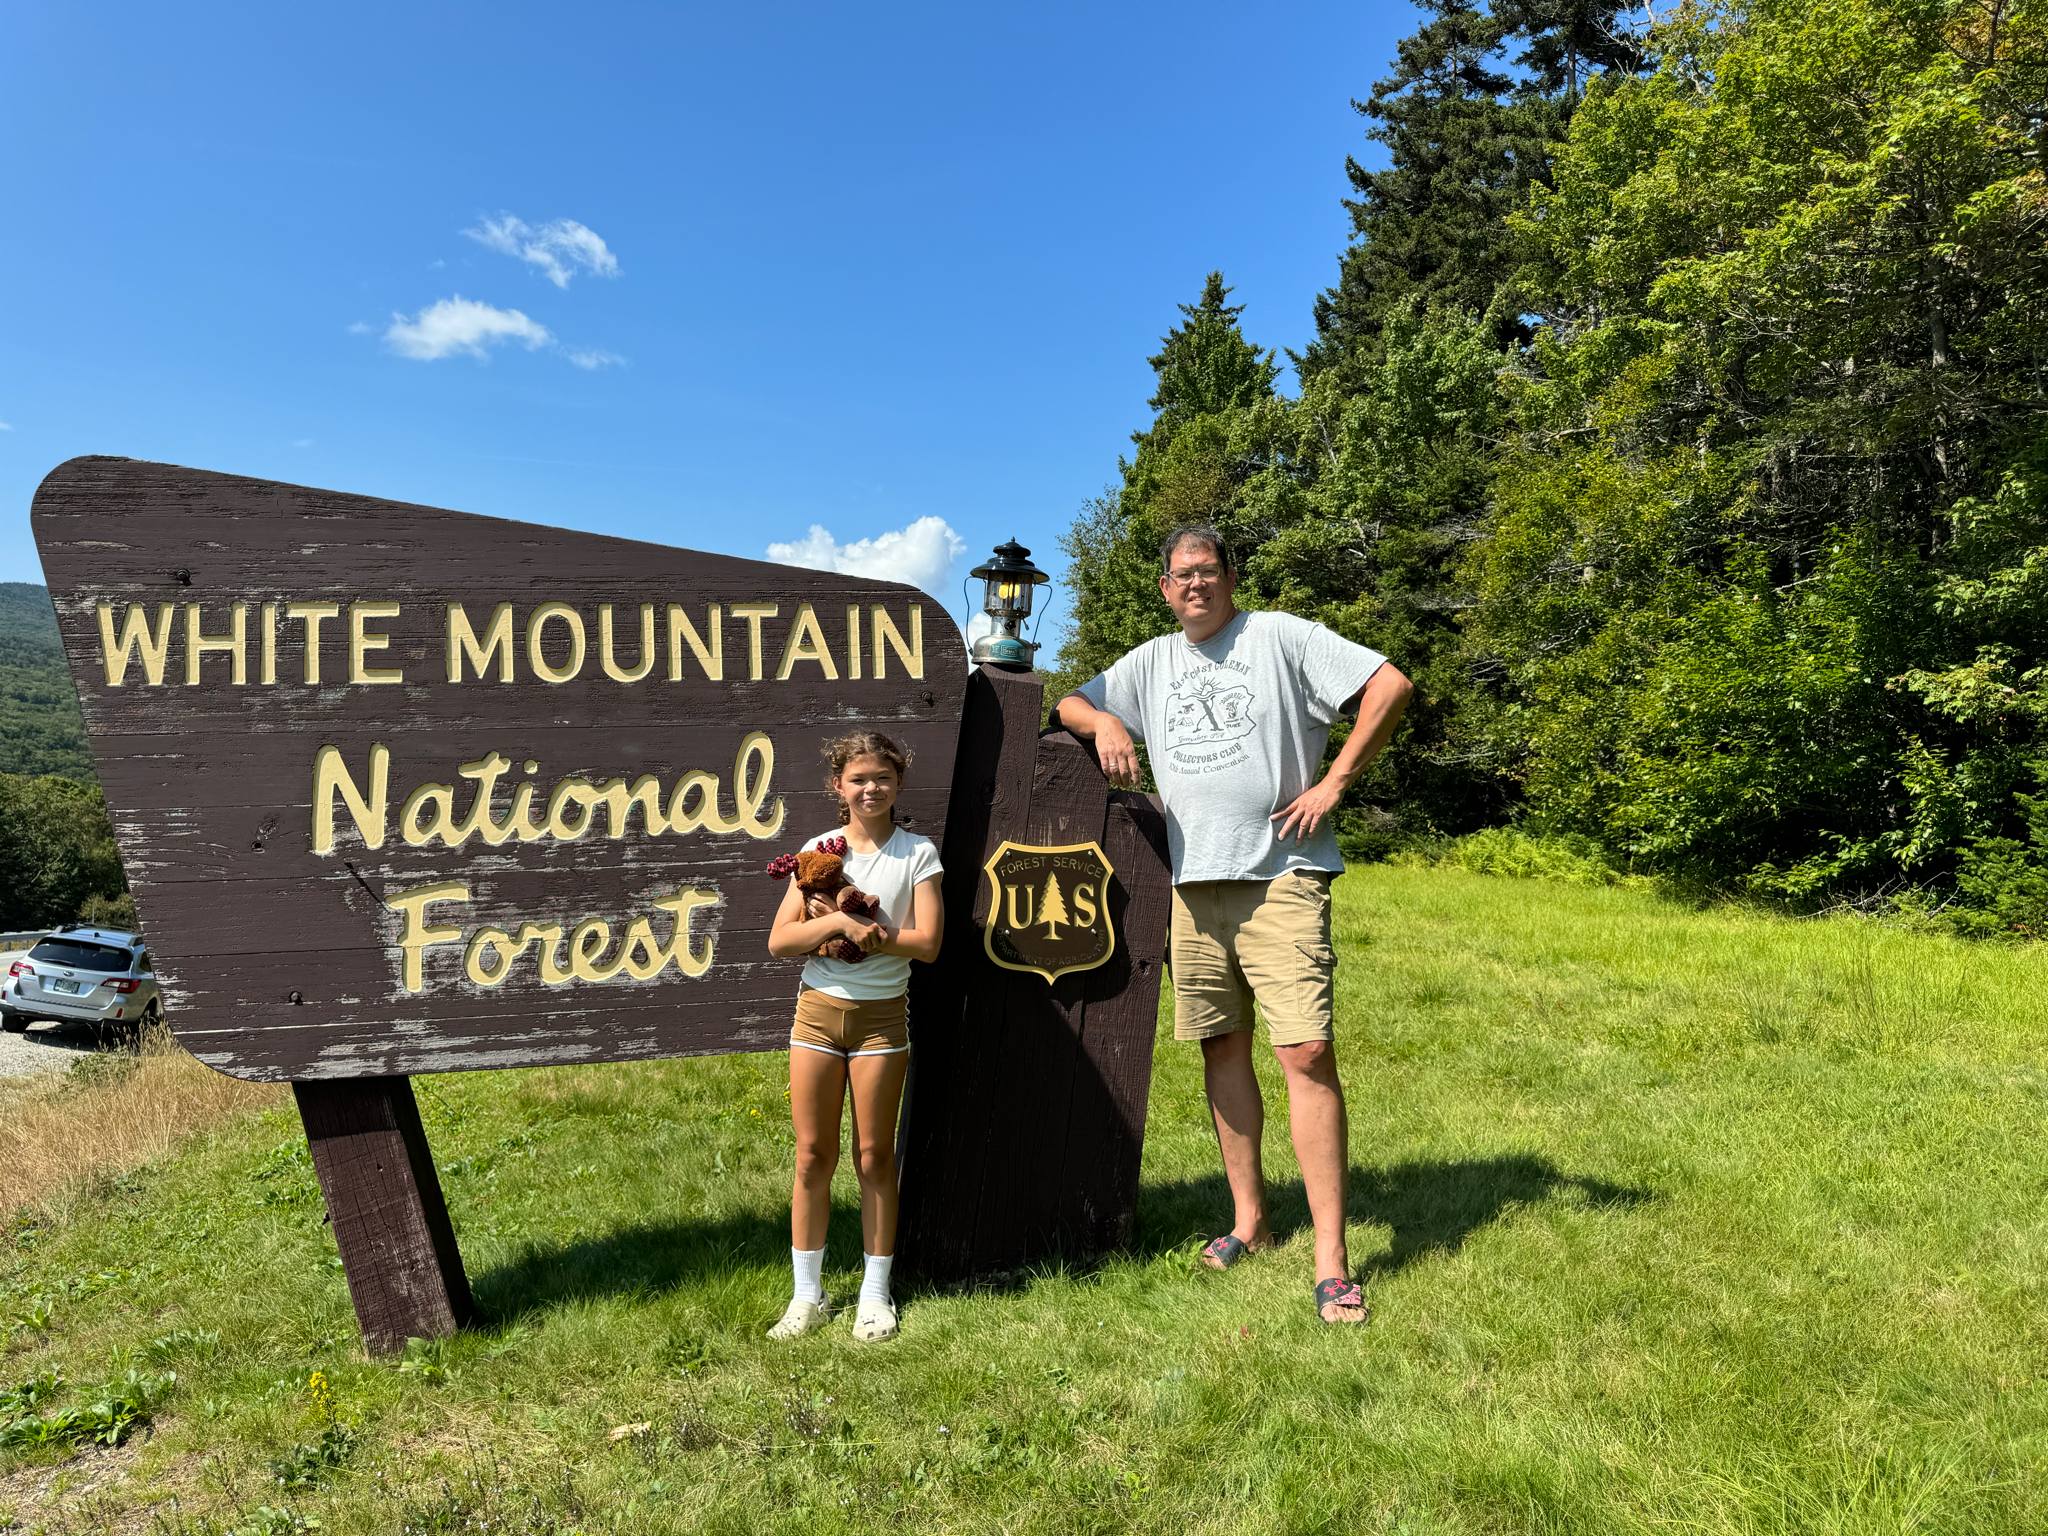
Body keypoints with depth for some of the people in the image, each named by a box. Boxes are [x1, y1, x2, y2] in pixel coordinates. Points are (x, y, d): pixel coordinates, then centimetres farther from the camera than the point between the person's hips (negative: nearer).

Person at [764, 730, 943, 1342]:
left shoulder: (917, 852, -2)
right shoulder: (819, 849, 3)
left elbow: (927, 942, -11)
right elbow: (779, 941, -3)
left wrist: (863, 933, -17)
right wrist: (839, 921, -18)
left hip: (881, 1016, -2)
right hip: (817, 1009, 2)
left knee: (875, 1156, 6)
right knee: (812, 1156, 6)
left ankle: (876, 1296, 19)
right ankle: (807, 1296, 18)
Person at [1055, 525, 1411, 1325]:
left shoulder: (1282, 636, 1)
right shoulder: (1152, 662, 16)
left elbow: (1390, 685, -6)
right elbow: (1069, 704, 24)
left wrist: (1333, 783, -10)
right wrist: (1105, 721, 1)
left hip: (1282, 877, -5)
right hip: (1195, 880, 5)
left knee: (1307, 1053, -11)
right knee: (1223, 1047, 11)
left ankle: (1330, 1255, -4)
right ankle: (1248, 1218, 25)